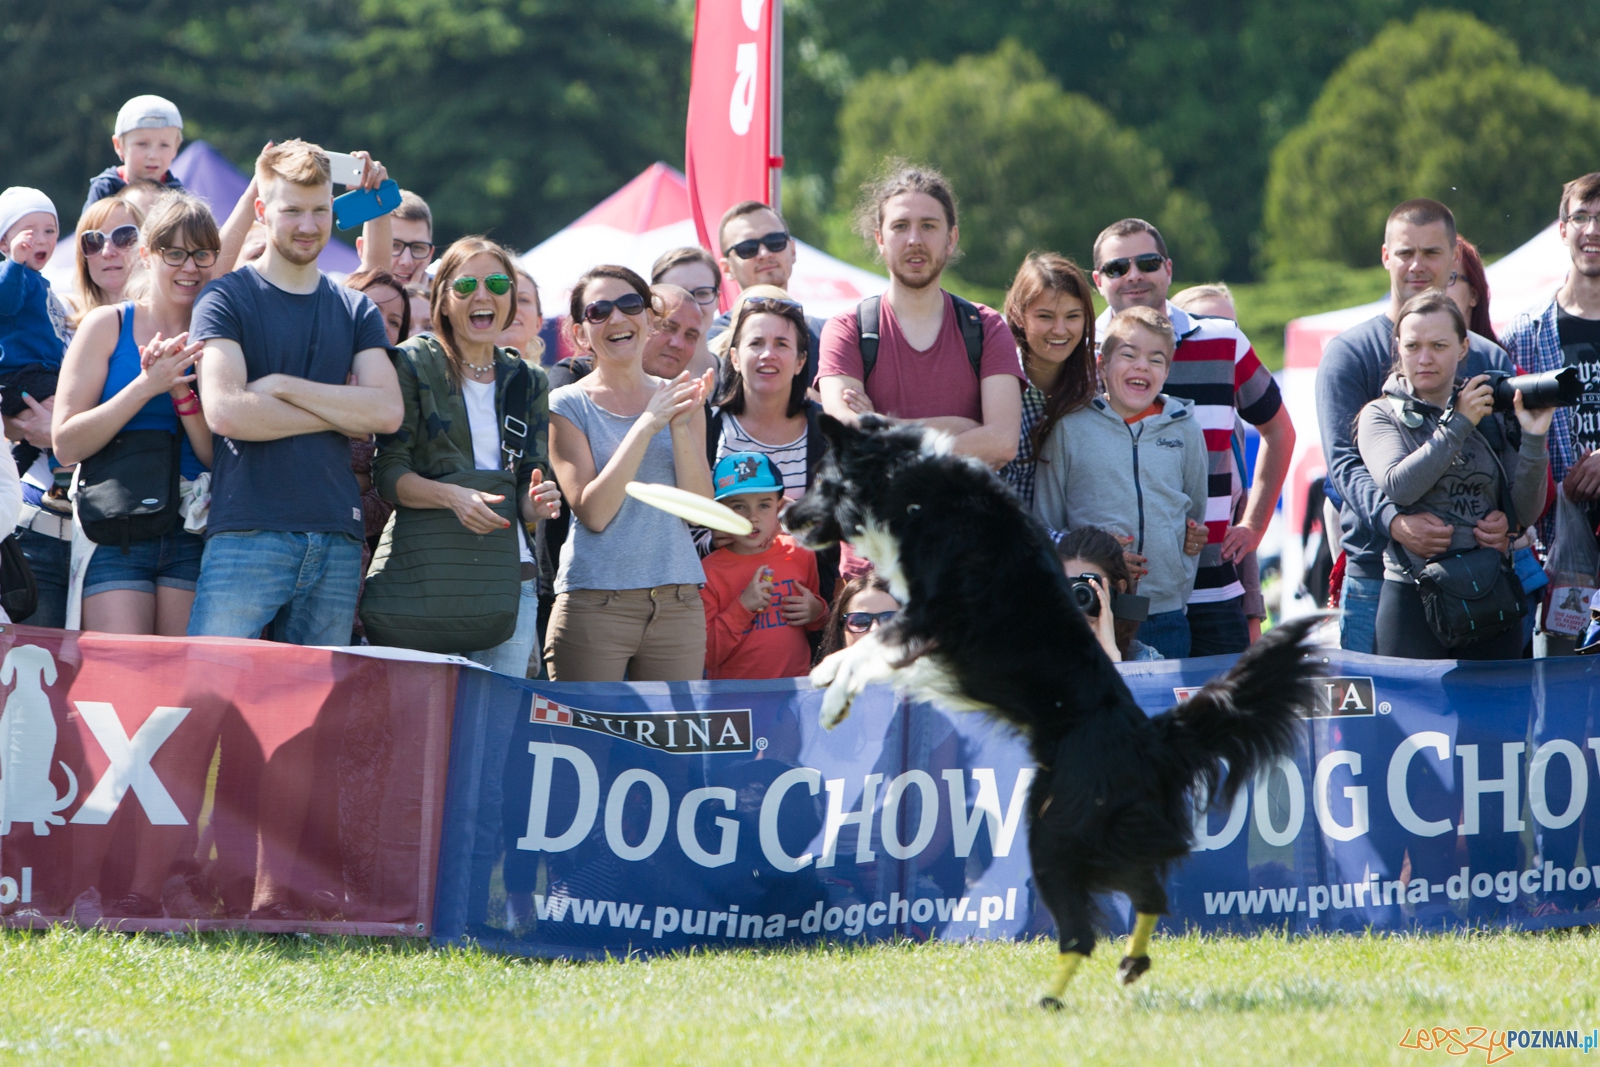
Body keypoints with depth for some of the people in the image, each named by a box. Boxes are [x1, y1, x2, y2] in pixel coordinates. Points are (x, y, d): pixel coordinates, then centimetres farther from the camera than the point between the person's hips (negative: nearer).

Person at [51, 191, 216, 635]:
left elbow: (220, 457, 3)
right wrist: (146, 386, -13)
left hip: (191, 537, 2)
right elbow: (66, 444, -4)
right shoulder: (108, 325, 4)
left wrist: (183, 392, -12)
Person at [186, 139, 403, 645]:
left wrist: (283, 386, -6)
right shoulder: (227, 299, 3)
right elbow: (224, 411, -12)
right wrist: (342, 414, -3)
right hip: (248, 537, -4)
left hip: (337, 540, 4)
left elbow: (388, 412, 2)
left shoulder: (357, 311, 16)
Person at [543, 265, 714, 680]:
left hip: (678, 603, 3)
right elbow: (593, 512, -11)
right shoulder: (568, 406, 1)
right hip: (594, 605, -3)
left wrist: (680, 428, -12)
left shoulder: (680, 398, 11)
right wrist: (647, 425, -15)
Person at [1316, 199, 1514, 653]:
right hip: (1375, 578, -2)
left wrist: (1507, 518, -19)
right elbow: (1345, 462, -9)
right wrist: (1395, 521, -28)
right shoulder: (1348, 352, 3)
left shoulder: (1490, 360, 13)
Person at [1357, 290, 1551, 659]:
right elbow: (1399, 487, -14)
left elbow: (1526, 511, 5)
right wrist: (1459, 425, -9)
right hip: (1413, 598, -2)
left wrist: (1533, 439, -8)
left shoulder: (1491, 418, 10)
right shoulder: (1381, 416, 5)